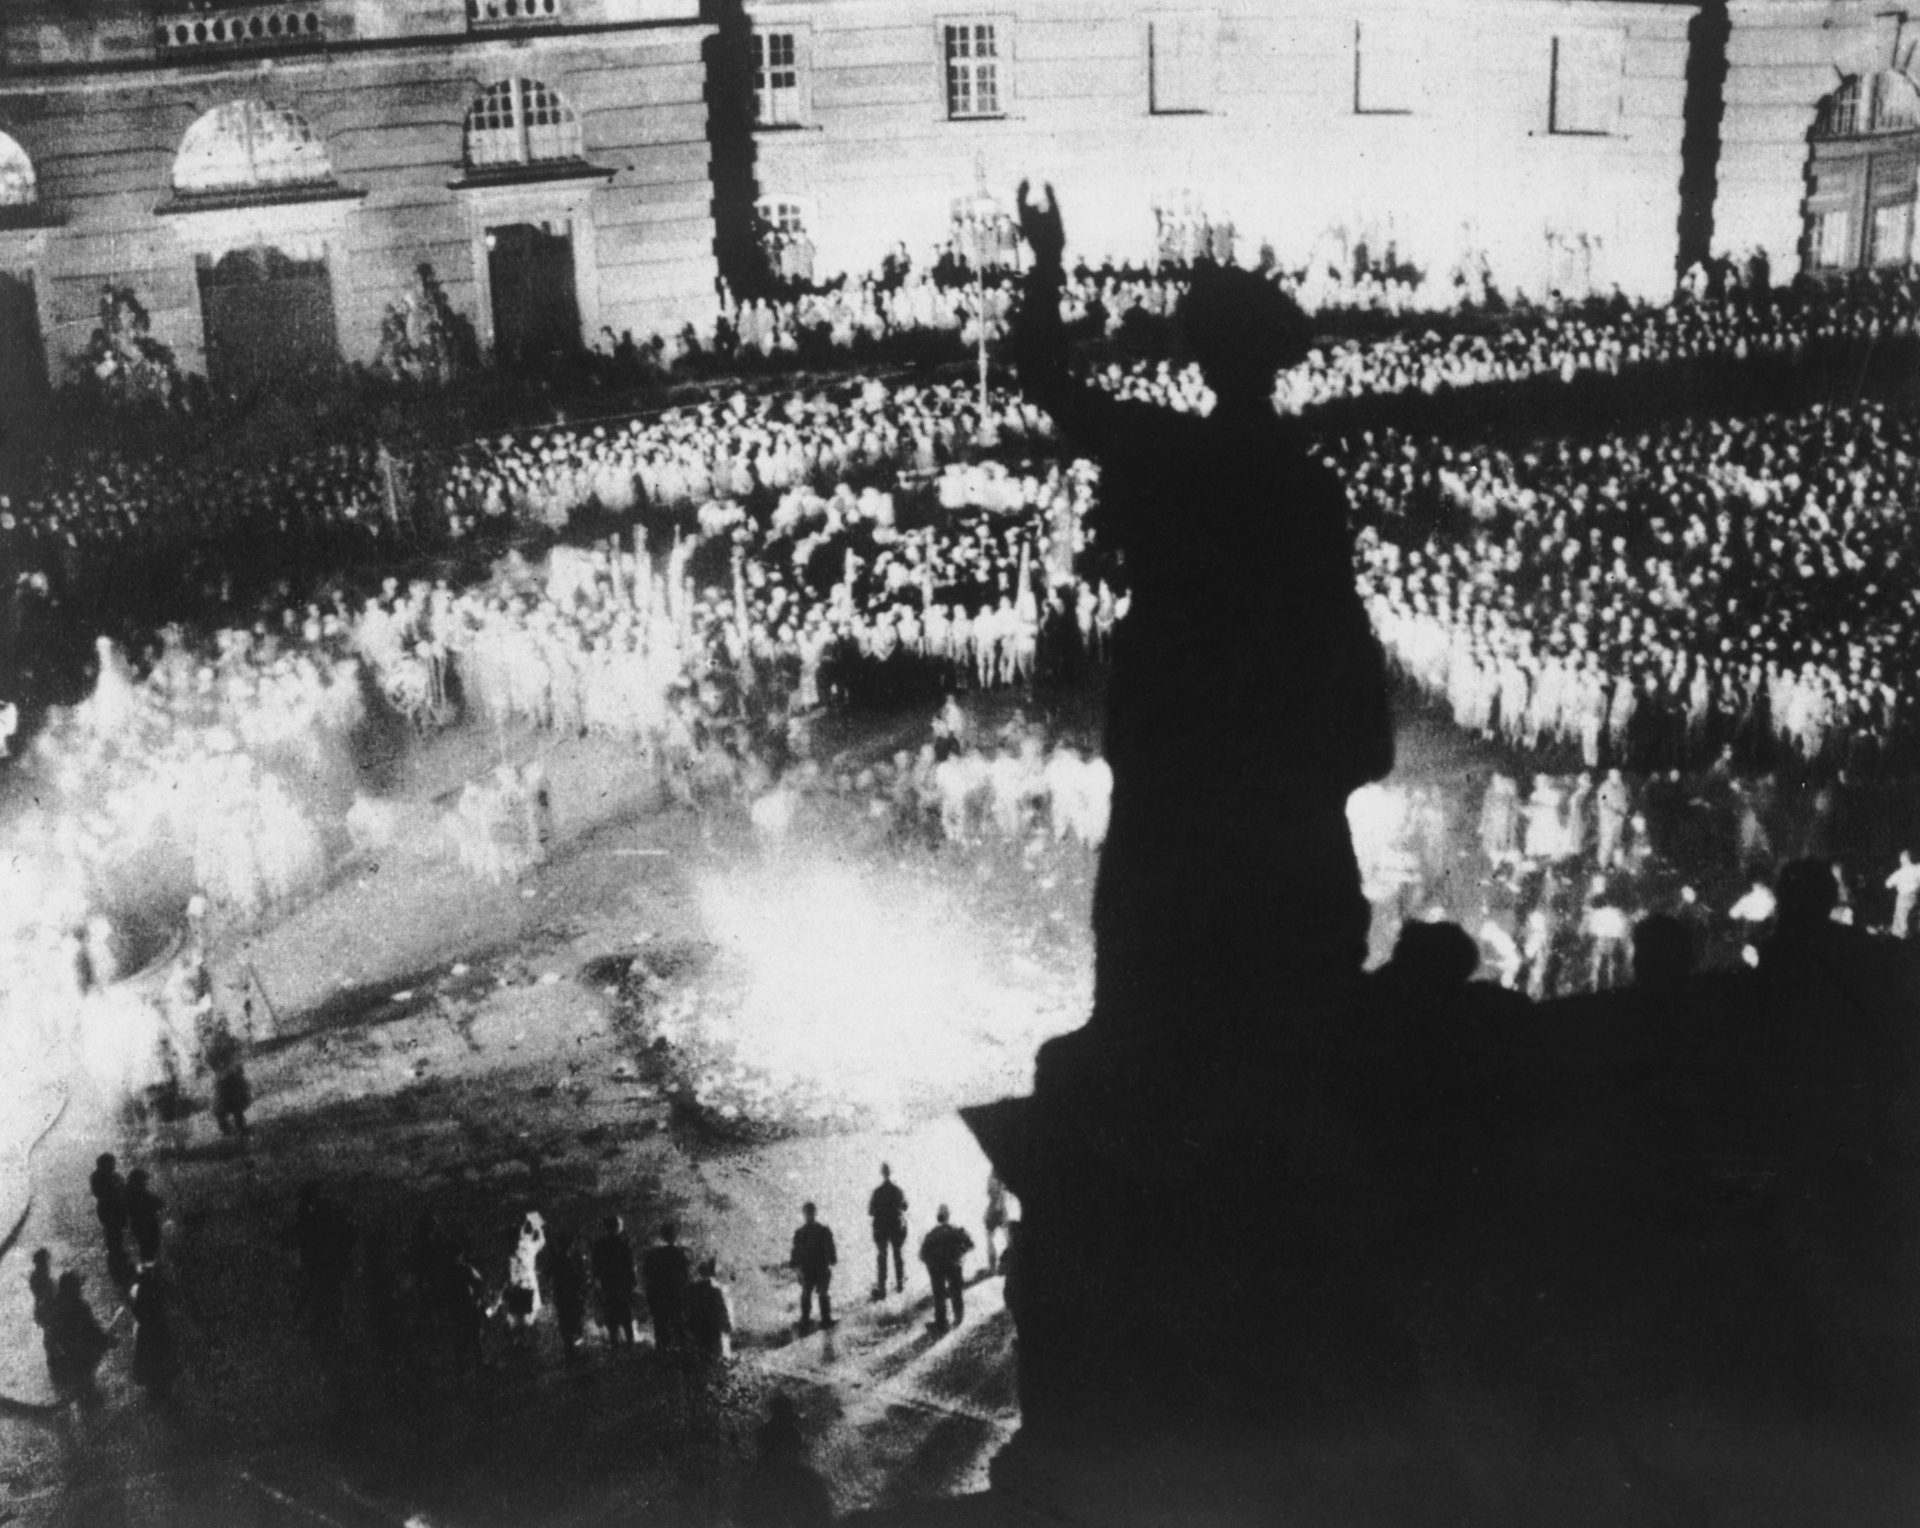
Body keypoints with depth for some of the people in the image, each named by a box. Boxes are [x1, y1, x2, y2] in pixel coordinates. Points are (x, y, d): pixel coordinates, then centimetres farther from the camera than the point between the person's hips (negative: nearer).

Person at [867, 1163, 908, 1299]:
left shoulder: (876, 1192, -13)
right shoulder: (898, 1190, -10)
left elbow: (870, 1213, -9)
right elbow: (905, 1207, 0)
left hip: (880, 1228, -1)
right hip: (897, 1226, 1)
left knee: (881, 1257, 4)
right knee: (898, 1255, 17)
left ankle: (880, 1287, -4)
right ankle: (900, 1283, 28)